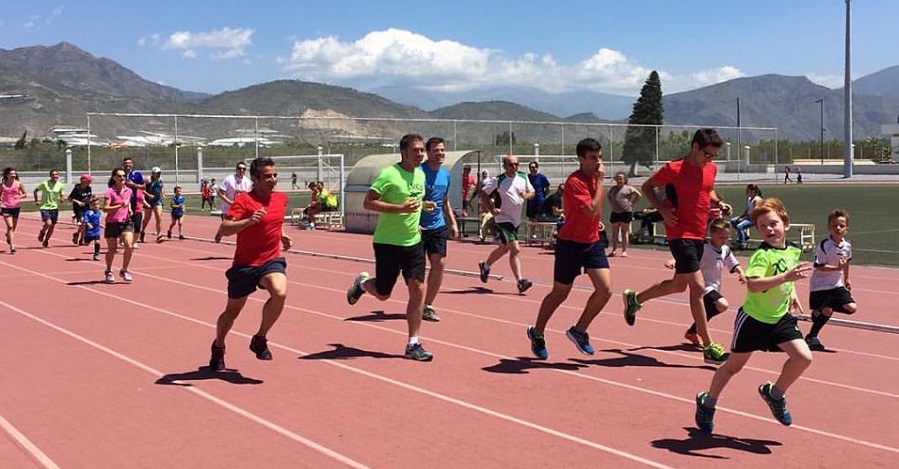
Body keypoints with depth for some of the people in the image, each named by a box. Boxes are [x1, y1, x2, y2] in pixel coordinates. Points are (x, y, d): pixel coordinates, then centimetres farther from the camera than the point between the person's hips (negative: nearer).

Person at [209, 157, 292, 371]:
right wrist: (249, 221, -39)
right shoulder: (243, 200, -14)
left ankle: (260, 339, -6)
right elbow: (224, 229, -26)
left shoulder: (282, 198, 5)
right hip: (245, 264, -3)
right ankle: (218, 347, 42)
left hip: (272, 260, 3)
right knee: (232, 310, 13)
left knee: (280, 293, -28)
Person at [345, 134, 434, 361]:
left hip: (414, 242, 6)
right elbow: (368, 203, -20)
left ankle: (413, 344, 3)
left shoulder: (420, 175, 9)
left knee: (418, 290, -5)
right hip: (388, 242, -6)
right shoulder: (389, 174, -15)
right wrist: (400, 208, -26)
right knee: (383, 293, 6)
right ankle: (362, 283, 42)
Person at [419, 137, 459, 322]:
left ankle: (427, 305, 10)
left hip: (439, 226, 6)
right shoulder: (419, 172, -12)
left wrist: (453, 223, 16)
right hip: (419, 227, -6)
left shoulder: (446, 175, 10)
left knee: (439, 264, -1)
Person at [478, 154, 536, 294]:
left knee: (504, 248, 18)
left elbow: (532, 192, 14)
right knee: (515, 249, -15)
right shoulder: (498, 181, -11)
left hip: (517, 220, 7)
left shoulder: (523, 178, 4)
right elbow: (483, 193, -3)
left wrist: (527, 195, -10)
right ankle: (520, 281, -12)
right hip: (504, 219, -7)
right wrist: (492, 209, -14)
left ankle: (485, 266, 41)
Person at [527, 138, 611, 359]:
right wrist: (600, 181, -23)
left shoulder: (595, 177, 7)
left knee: (605, 289, -9)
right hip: (571, 243, -7)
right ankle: (537, 333, 28)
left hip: (592, 242, 7)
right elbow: (592, 210, -29)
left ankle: (579, 330, 10)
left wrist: (597, 222, 12)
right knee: (560, 293, 6)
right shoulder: (574, 182, -19)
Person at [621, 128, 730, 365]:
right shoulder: (673, 169, -12)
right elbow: (647, 187, 0)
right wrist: (662, 209, -14)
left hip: (699, 234, 8)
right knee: (698, 287, -12)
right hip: (680, 233, -8)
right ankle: (708, 347, -7)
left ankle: (634, 299, 43)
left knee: (679, 284, 19)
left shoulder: (711, 168, 7)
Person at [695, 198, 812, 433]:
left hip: (780, 318, 5)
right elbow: (752, 285, -42)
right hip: (753, 319, -5)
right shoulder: (761, 255, -23)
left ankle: (774, 393, 13)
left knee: (804, 357, -13)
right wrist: (786, 277, -48)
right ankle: (707, 402, 33)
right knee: (734, 365, 10)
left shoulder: (793, 252, 1)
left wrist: (792, 293, 13)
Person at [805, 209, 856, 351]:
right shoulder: (824, 245, -18)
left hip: (837, 285, 6)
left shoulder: (847, 246, 2)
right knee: (826, 311, -9)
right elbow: (820, 267, -21)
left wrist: (846, 279, 29)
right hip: (820, 286, -6)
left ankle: (819, 311, 12)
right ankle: (811, 337, 12)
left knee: (851, 308, -5)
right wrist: (837, 268, -31)